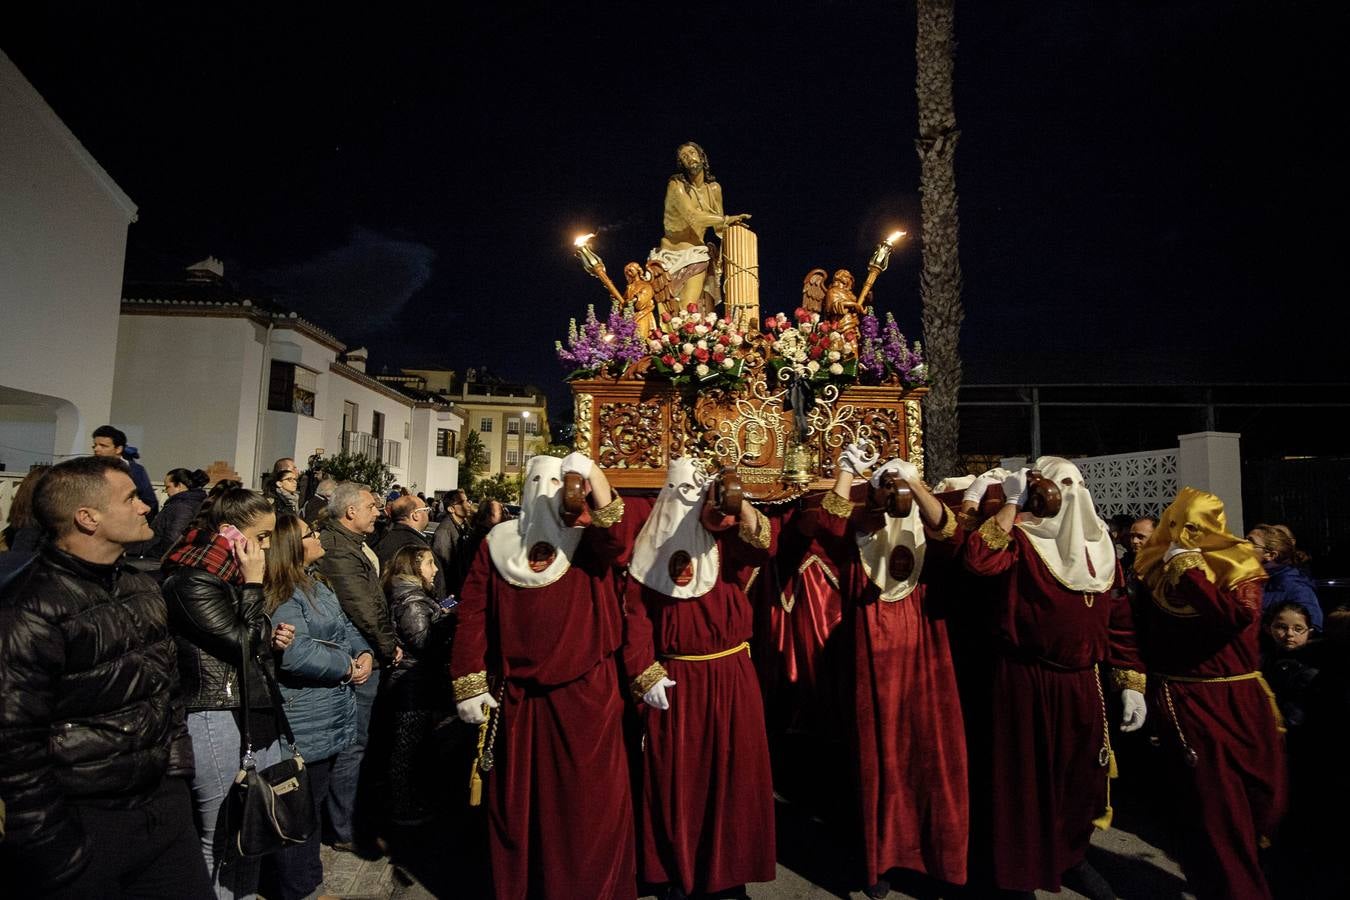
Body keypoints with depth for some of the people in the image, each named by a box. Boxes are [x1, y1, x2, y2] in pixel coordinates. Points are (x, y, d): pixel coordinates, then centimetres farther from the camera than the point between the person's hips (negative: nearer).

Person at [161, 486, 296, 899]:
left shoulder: (230, 574, 12)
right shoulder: (191, 582, -14)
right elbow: (240, 643, -16)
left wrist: (273, 640, 3)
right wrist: (252, 583, -13)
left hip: (257, 712, 8)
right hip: (217, 719, -8)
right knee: (223, 838, 5)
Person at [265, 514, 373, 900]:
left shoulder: (314, 583, 10)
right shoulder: (282, 596, -20)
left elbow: (344, 627, 13)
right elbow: (296, 653, -31)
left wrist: (365, 653, -5)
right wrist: (347, 666, -18)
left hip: (330, 718, 10)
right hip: (304, 725, -10)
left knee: (314, 803, 23)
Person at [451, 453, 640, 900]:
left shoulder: (588, 538, 1)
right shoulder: (496, 543, 4)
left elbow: (614, 546, -23)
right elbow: (472, 614, 1)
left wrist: (601, 493, -36)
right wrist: (469, 682, -4)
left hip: (584, 693, -1)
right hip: (515, 696, 2)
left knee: (588, 803, 8)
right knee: (517, 802, 15)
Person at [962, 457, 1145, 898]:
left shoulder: (1099, 544, 9)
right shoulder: (1021, 539, -9)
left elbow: (1118, 617, 11)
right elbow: (980, 560, -31)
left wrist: (1131, 682, 8)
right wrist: (1011, 504, -23)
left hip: (1082, 681, 6)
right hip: (1027, 679, -6)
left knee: (1082, 772, 18)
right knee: (1027, 773, 6)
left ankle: (1072, 854, 42)